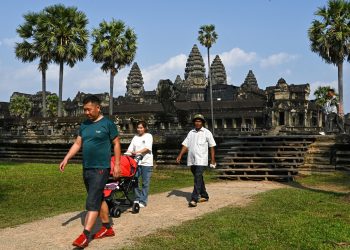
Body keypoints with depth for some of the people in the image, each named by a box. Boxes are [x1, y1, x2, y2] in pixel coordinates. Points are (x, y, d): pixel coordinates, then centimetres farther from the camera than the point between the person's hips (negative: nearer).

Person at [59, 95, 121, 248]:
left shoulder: (108, 124, -7)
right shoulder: (84, 125, 10)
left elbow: (116, 144, -4)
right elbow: (77, 144, 12)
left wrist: (117, 164, -8)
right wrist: (66, 159, 0)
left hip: (101, 169, -7)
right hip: (86, 168, 7)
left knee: (92, 202, -10)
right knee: (99, 199, 14)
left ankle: (85, 235, -9)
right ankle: (108, 228, 26)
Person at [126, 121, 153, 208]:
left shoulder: (148, 136, 3)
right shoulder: (135, 137, 17)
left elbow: (147, 148, -11)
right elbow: (130, 149, 10)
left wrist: (137, 152, -24)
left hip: (146, 162, -4)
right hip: (136, 162, 4)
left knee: (145, 183, -1)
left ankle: (143, 201, 4)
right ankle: (137, 198, 12)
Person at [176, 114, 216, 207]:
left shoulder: (207, 133, 1)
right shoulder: (191, 133, 13)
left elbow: (212, 147, 1)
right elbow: (185, 145, 11)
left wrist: (212, 160, -3)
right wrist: (180, 155, -2)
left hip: (201, 160, -5)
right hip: (191, 160, 5)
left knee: (198, 179, -14)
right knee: (198, 179, 14)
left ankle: (194, 200, -19)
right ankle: (204, 196, 28)